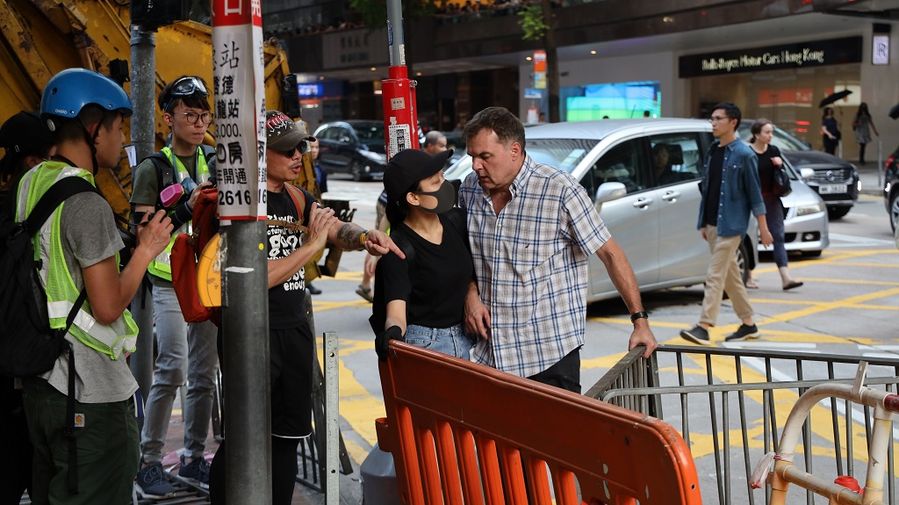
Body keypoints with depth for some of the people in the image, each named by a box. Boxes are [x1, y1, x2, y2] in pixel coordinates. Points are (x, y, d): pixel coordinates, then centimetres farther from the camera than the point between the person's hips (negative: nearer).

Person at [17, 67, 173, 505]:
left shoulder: (29, 184, 7)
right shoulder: (88, 205, -19)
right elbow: (108, 307, -19)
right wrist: (146, 250, -7)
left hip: (39, 382, 9)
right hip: (91, 392, -9)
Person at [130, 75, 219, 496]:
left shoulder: (215, 165, 13)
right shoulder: (153, 169, -3)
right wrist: (187, 207, -20)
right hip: (171, 283, -5)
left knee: (204, 375, 6)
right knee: (174, 370, -15)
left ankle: (193, 458, 17)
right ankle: (149, 462, -4)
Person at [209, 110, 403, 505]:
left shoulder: (295, 196, 9)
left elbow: (337, 229, 7)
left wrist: (363, 236, -16)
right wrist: (313, 244, -19)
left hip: (294, 328, 8)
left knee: (286, 435, 15)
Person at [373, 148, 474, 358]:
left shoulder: (456, 220, 0)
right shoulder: (399, 248, -17)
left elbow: (471, 269, 18)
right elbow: (396, 315, -24)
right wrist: (392, 333, -44)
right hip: (421, 343, -6)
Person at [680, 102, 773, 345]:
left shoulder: (744, 154, -9)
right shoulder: (713, 151, 11)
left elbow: (755, 193, -8)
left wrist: (763, 227, -8)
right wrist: (704, 222, 17)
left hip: (731, 224, -8)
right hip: (712, 223, 8)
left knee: (715, 275, -12)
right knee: (731, 274, 14)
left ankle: (704, 327, -13)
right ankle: (748, 323, 24)